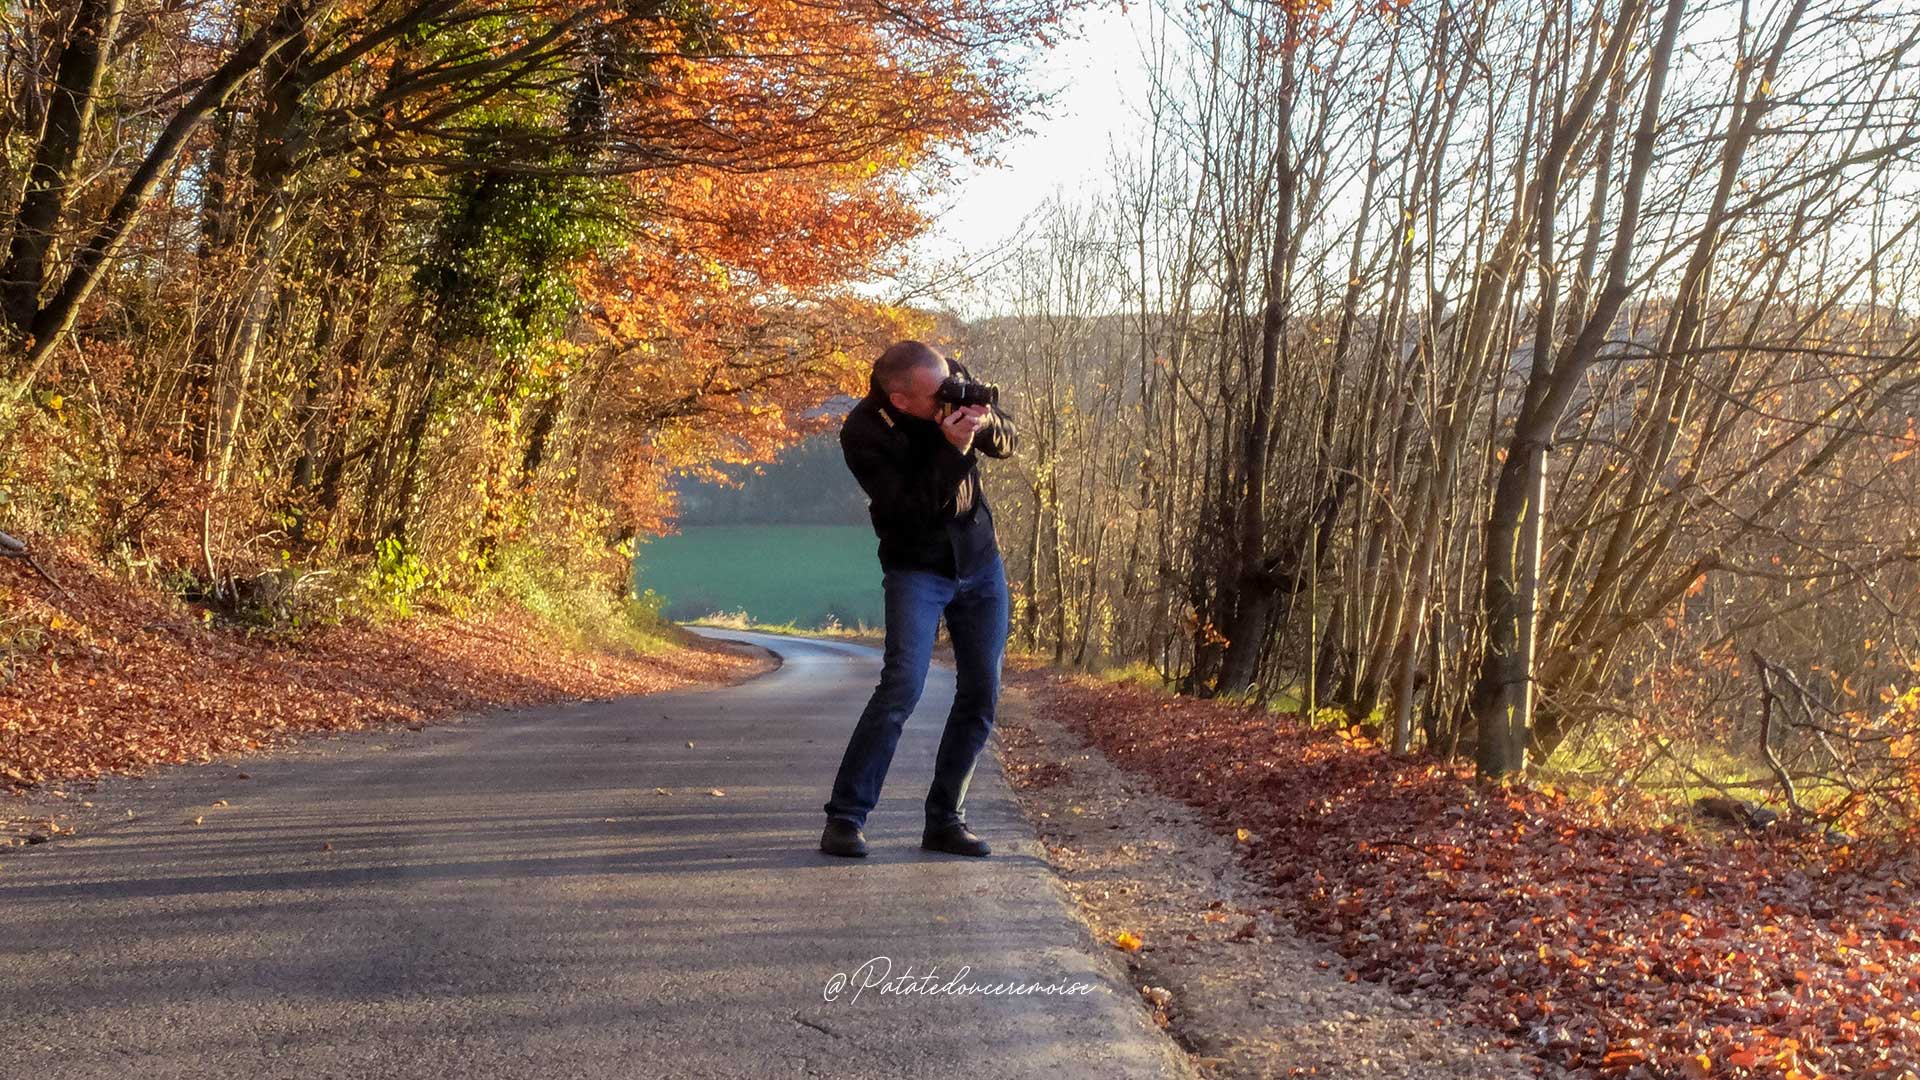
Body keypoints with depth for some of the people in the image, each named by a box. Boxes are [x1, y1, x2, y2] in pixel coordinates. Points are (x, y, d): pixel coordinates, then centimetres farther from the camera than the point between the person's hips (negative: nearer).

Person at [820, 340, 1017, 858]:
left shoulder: (955, 378, -8)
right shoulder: (862, 433, -21)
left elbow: (1009, 442, 3)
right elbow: (911, 512, -25)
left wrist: (985, 421, -19)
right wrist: (951, 449, -34)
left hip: (981, 562, 5)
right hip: (916, 568, -5)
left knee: (981, 696, 2)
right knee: (902, 685, -19)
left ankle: (945, 820, 13)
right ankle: (845, 818, -11)